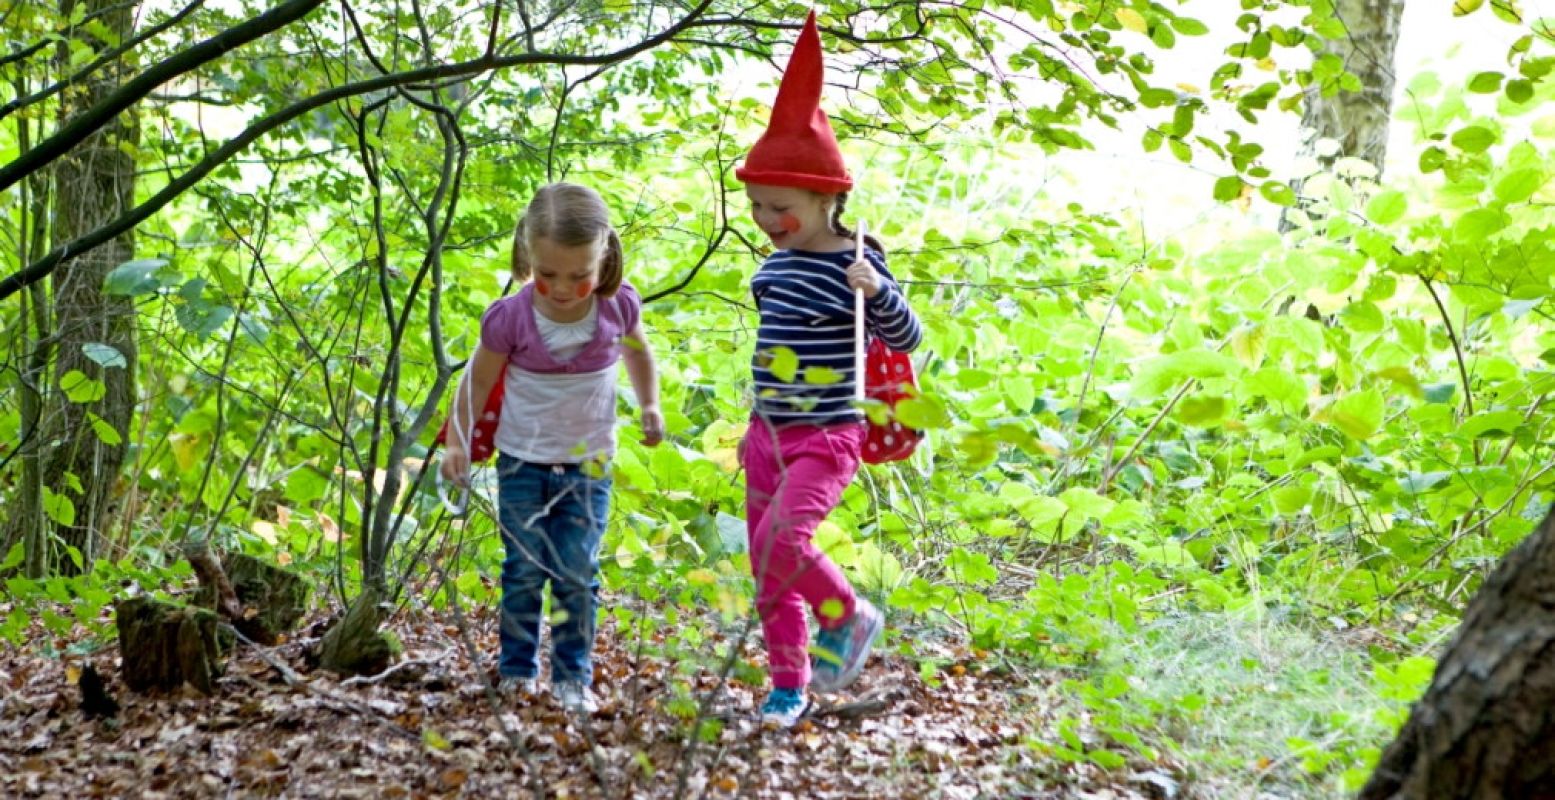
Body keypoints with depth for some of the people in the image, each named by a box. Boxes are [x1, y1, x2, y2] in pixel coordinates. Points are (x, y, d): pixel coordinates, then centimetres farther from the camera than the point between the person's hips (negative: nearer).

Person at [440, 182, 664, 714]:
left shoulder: (618, 306, -12)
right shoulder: (511, 317, -18)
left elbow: (637, 352, 12)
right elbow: (478, 380, -4)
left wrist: (649, 406, 3)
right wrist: (458, 441, -11)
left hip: (589, 465, 1)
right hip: (523, 461, -1)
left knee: (577, 574, 0)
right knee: (524, 570, 4)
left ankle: (573, 676, 10)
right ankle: (517, 667, 18)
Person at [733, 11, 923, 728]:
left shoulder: (854, 264, -14)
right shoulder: (778, 262, 6)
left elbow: (906, 340, -12)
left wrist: (878, 292, -29)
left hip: (825, 438, -7)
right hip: (770, 434, 7)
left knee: (780, 540, -24)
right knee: (765, 561, 10)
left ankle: (847, 615, 4)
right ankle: (788, 681, 24)